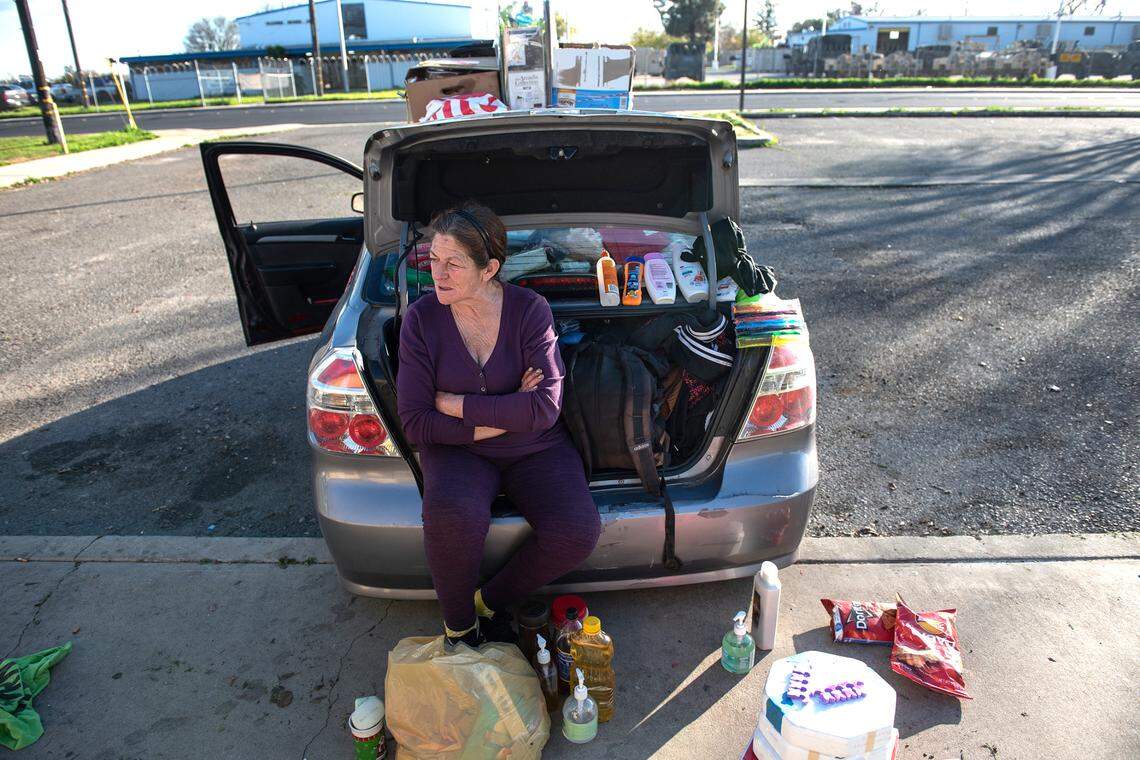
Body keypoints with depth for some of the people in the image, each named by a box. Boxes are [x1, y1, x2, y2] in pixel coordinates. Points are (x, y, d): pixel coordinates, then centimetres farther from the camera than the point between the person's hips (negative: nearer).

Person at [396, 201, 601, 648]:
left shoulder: (529, 309, -11)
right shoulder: (422, 318, -9)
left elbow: (545, 407, -19)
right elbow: (415, 421, -11)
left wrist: (455, 404, -17)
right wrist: (505, 415, -15)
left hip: (535, 448, 1)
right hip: (459, 449, 0)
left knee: (577, 533, -23)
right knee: (452, 515, -34)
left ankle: (490, 601, 5)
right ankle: (458, 624, -3)